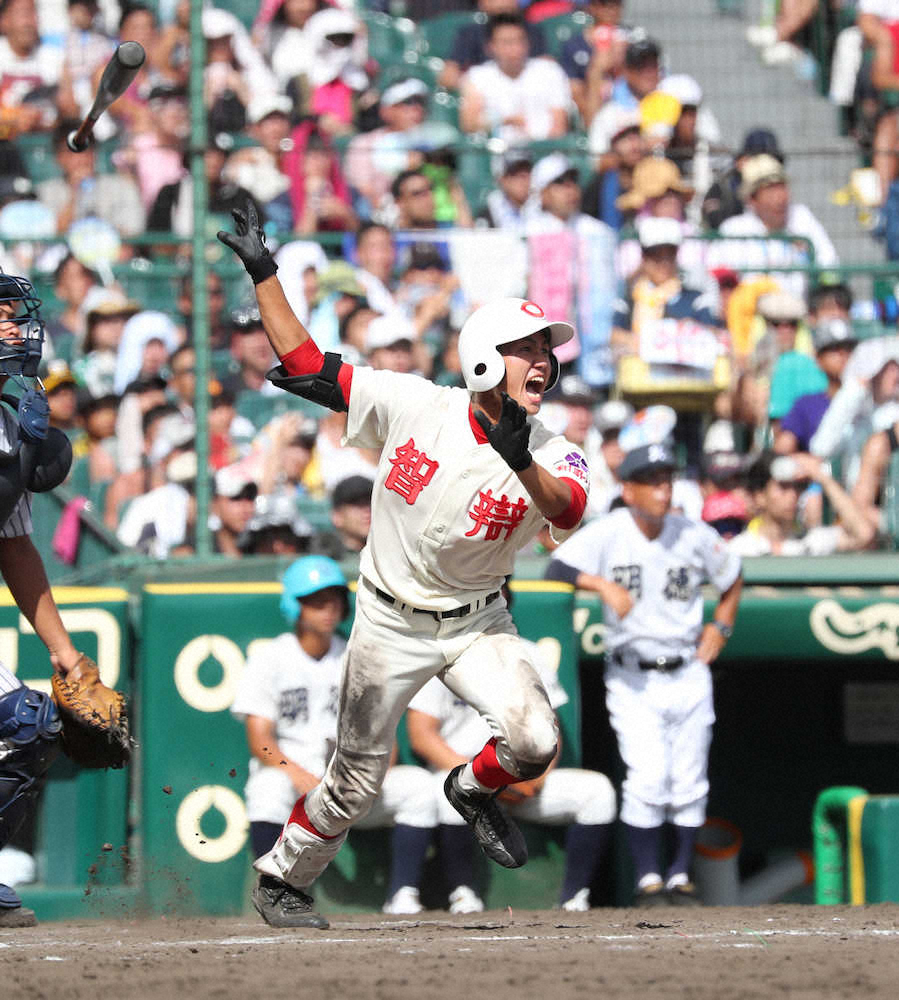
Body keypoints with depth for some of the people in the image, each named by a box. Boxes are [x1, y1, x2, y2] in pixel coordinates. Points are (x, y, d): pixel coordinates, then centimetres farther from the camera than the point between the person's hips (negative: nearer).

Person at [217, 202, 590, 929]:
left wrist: (522, 465, -55)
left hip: (477, 624, 1)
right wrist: (263, 273, -15)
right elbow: (305, 364, -11)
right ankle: (282, 879, 31)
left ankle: (476, 789, 13)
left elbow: (568, 512, -37)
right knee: (358, 781, 5)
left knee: (534, 741, -22)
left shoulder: (552, 456, -15)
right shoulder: (414, 407, -15)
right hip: (391, 623, -1)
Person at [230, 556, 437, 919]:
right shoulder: (270, 659, 1)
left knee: (418, 783, -20)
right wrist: (298, 774, -28)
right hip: (287, 771, -3)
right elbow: (259, 740, -9)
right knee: (270, 787, -38)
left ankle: (402, 894, -23)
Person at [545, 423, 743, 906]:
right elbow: (556, 568, -20)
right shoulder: (607, 533, -8)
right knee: (648, 779, -14)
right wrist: (604, 585, -33)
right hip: (632, 680, -3)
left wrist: (721, 626, 7)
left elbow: (732, 577, 18)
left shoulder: (695, 535, 1)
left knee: (689, 782, 2)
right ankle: (647, 879, -5)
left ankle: (681, 876, 15)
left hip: (688, 674, 3)